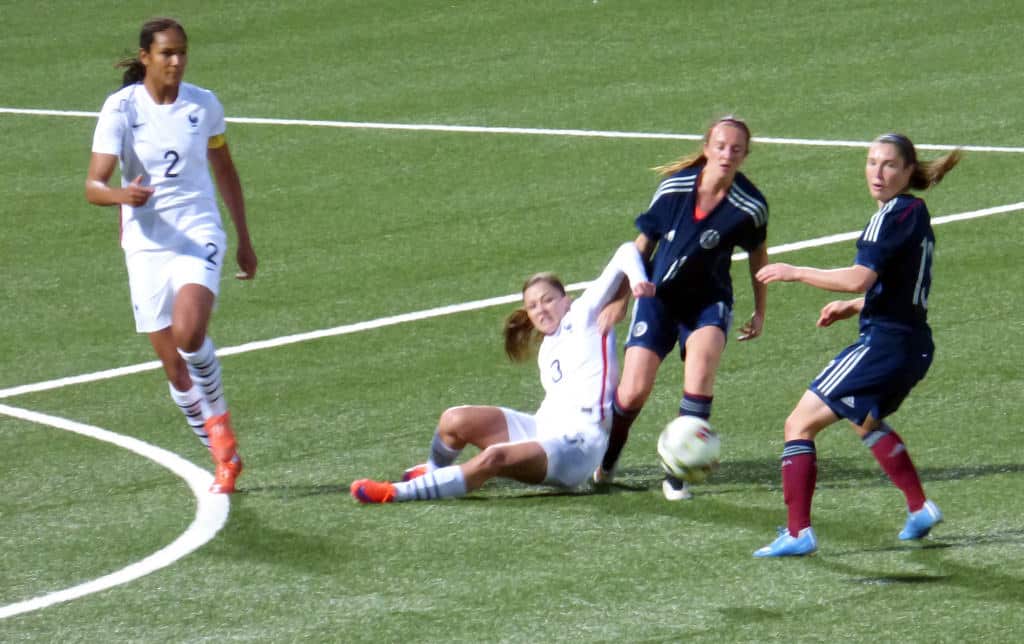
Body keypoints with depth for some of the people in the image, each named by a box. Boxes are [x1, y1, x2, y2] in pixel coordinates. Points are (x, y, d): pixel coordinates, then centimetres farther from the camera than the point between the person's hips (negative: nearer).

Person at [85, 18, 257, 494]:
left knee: (189, 333, -26)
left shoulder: (204, 105, 0)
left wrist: (244, 239, 19)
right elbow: (93, 186, -14)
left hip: (199, 236, -1)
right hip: (146, 245, 1)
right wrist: (122, 194, -37)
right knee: (173, 365, 2)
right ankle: (223, 458, 18)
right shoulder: (120, 108, -7)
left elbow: (225, 171, 16)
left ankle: (218, 420, -1)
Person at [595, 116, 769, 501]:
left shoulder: (750, 206, -13)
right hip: (658, 296, 1)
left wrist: (760, 313, 13)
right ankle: (606, 461, 23)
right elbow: (644, 243, 2)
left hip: (709, 300, -1)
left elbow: (757, 254, 7)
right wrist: (620, 299, 6)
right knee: (634, 392, -11)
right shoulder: (675, 187, -13)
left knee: (703, 357, -32)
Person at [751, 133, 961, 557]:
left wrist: (795, 273, -15)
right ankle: (920, 509, 36)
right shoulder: (917, 213, 14)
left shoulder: (894, 214, -15)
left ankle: (798, 533, -12)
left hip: (884, 343, -10)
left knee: (800, 424, -7)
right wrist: (854, 307, 19)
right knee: (864, 422, 37)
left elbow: (860, 278, -24)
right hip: (913, 344, 10)